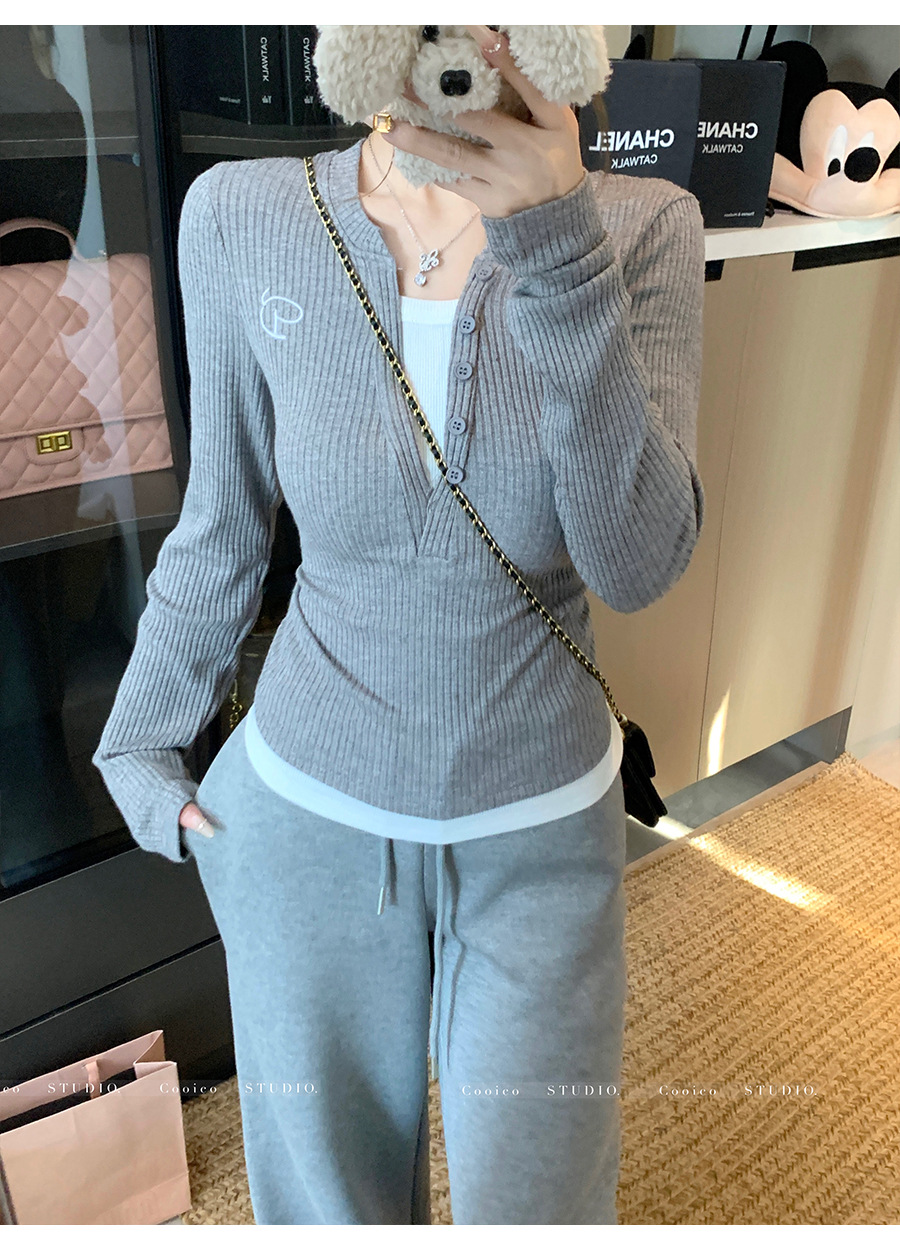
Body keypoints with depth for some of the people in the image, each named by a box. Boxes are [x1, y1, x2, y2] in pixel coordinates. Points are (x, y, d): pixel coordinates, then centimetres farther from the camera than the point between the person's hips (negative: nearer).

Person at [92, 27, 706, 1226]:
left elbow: (639, 563, -21)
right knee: (328, 1198, 22)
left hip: (542, 827, 0)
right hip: (307, 814, 1)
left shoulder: (643, 227, -11)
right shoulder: (241, 216, -10)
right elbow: (222, 529, 0)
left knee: (535, 1205, 15)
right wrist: (139, 744, 7)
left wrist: (557, 247, -30)